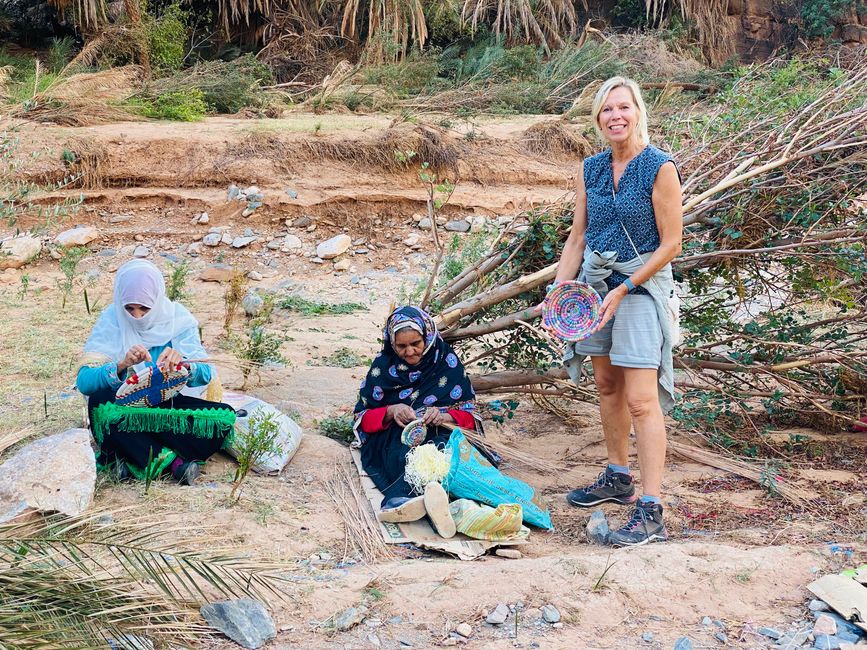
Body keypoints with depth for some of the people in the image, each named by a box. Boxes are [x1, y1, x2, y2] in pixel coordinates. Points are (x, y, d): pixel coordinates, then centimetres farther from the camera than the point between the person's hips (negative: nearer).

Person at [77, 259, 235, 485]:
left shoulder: (177, 318, -7)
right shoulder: (111, 320, -11)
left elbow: (205, 375, -14)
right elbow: (83, 381, -20)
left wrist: (182, 364, -36)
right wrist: (121, 365, -38)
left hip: (167, 405, 1)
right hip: (124, 407, -1)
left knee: (224, 417, -23)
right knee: (99, 403, -35)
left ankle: (137, 460, -26)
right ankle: (173, 462, -31)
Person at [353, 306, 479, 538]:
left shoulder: (447, 360, 8)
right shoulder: (383, 365, 9)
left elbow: (469, 413, 7)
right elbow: (363, 416, 10)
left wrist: (443, 416, -15)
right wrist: (391, 411, -11)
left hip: (439, 433, 0)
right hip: (394, 438, 0)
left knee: (445, 447, -39)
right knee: (410, 455, -39)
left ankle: (398, 501, -65)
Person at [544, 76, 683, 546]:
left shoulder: (659, 168, -12)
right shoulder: (591, 169, 6)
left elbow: (671, 244, -12)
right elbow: (577, 236, 11)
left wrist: (623, 290, -15)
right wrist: (559, 291, 0)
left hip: (641, 283, -7)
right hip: (595, 279, 7)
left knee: (641, 399, -11)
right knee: (607, 385, 16)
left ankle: (651, 511, -10)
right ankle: (618, 479, 33)